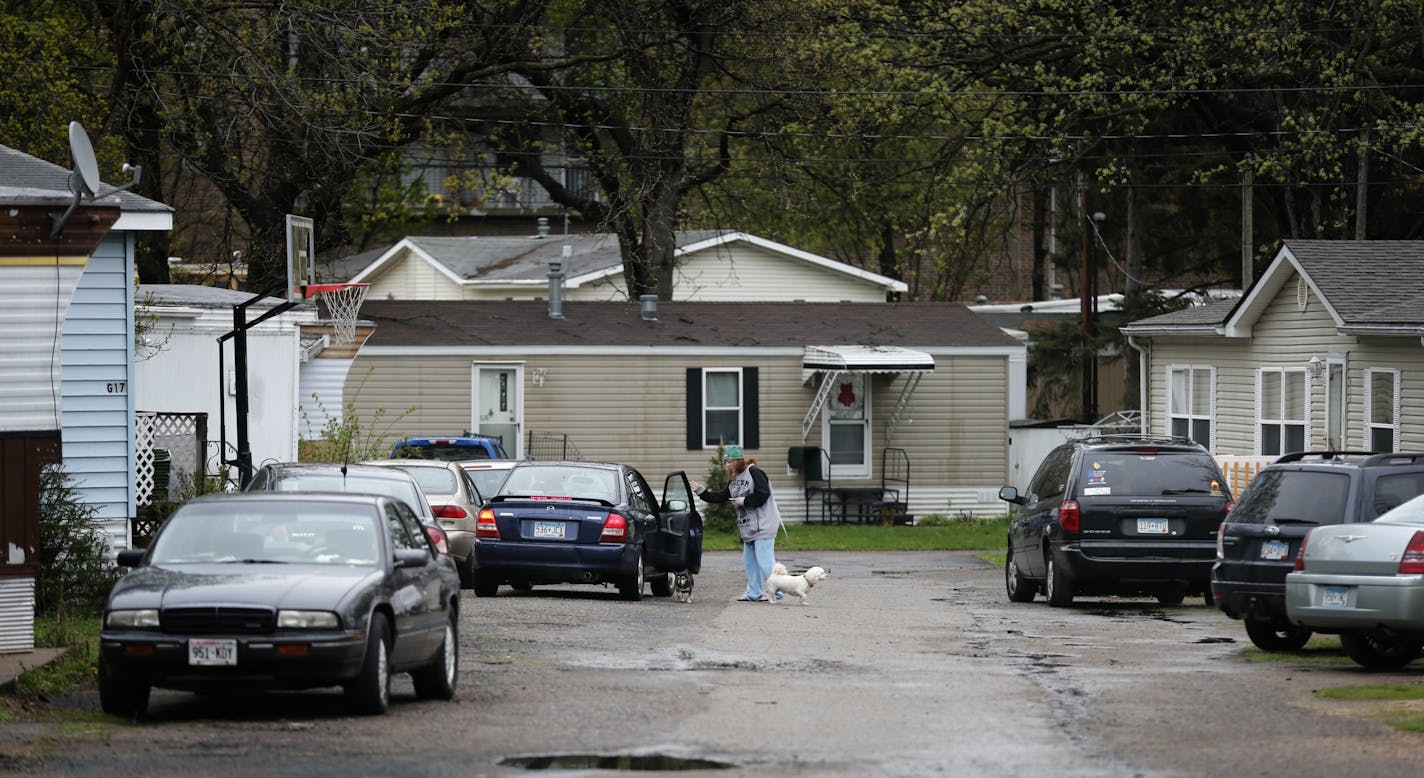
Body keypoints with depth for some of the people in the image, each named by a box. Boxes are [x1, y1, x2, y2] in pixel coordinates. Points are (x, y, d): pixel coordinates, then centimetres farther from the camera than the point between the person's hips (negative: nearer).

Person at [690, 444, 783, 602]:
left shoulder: (754, 472, -13)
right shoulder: (734, 479, 15)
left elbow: (762, 495, -21)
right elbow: (722, 497, 17)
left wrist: (743, 501, -14)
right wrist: (702, 491, 10)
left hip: (763, 525, -10)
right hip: (749, 526, 10)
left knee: (764, 559, -11)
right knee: (749, 560, 12)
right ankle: (754, 593, 18)